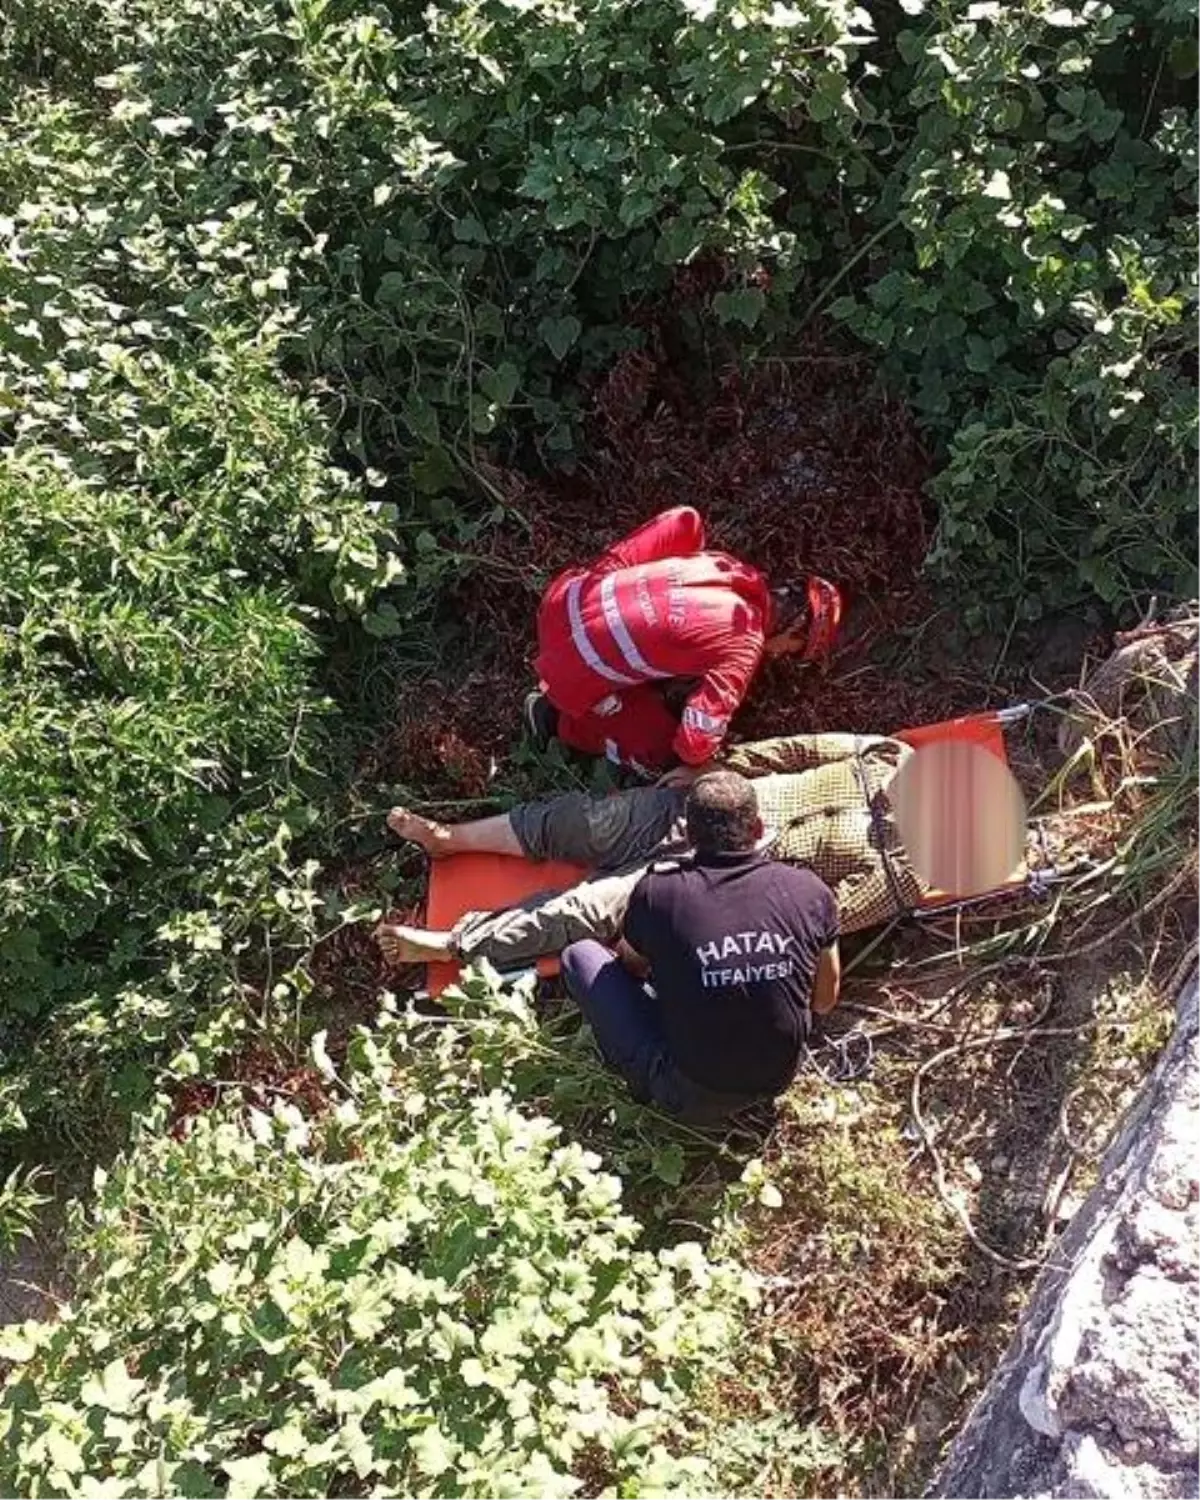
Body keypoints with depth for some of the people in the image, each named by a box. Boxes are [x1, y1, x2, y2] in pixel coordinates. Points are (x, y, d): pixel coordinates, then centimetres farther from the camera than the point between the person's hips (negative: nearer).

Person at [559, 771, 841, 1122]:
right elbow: (824, 1001, 4)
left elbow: (631, 965, 6)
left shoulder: (657, 893, -17)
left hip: (691, 1100, -4)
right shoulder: (811, 892, -10)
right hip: (779, 1081, 4)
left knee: (580, 955, 6)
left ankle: (646, 1077, 3)